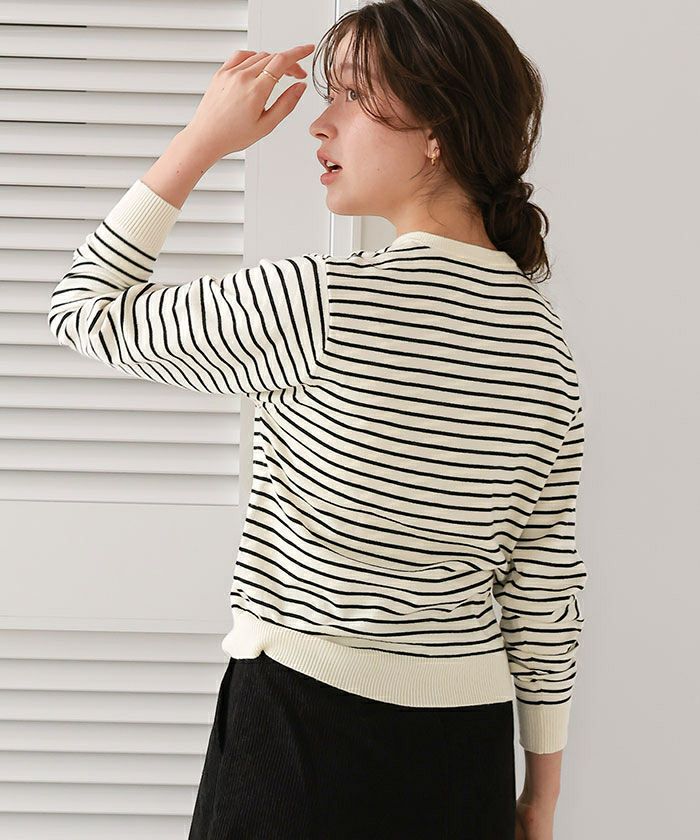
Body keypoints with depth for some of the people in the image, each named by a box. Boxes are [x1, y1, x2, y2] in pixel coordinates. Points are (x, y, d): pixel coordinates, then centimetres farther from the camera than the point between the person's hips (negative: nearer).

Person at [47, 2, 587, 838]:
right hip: (466, 746, 6)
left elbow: (85, 309, -5)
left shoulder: (320, 303, -17)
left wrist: (200, 141, -2)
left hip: (306, 737, -6)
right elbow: (546, 589, 6)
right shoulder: (545, 339, 1)